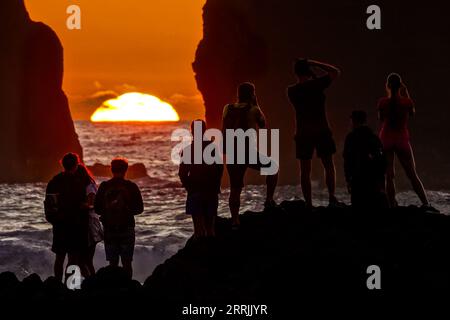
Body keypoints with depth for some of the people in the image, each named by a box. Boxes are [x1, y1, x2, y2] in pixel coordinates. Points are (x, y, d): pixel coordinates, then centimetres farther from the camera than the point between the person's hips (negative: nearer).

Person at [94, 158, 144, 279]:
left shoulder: (104, 187, -2)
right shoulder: (131, 187, -5)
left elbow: (97, 209, 1)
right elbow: (139, 209, -1)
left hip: (109, 229, 1)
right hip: (127, 229, -1)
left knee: (113, 263, 6)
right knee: (127, 263, 4)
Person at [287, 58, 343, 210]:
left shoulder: (291, 91, 0)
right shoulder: (316, 84, -8)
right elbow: (336, 72, 4)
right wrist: (314, 63, 3)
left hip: (303, 133, 2)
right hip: (322, 131, -2)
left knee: (305, 170, 5)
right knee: (329, 166, 11)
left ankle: (309, 204, 1)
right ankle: (332, 197, 1)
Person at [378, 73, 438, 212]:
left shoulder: (383, 102, -7)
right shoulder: (407, 101, -7)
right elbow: (412, 113, 14)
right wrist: (406, 95, 13)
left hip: (386, 139, 0)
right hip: (402, 140, 0)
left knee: (389, 176, 3)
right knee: (412, 175, 7)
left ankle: (392, 204, -4)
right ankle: (425, 203, 0)